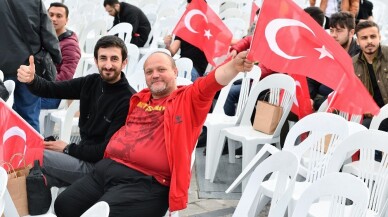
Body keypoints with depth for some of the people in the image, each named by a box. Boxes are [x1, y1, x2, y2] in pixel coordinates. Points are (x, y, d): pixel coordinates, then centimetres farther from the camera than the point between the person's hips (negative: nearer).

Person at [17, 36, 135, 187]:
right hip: (83, 155, 6)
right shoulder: (91, 82, 2)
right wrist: (31, 80, -23)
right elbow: (50, 89, -1)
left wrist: (67, 149, -10)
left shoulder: (128, 100, -19)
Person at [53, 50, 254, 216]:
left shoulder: (189, 98, 2)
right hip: (106, 169, 8)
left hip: (144, 182, -7)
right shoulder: (140, 98, 21)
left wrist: (234, 66, -38)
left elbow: (212, 81, -19)